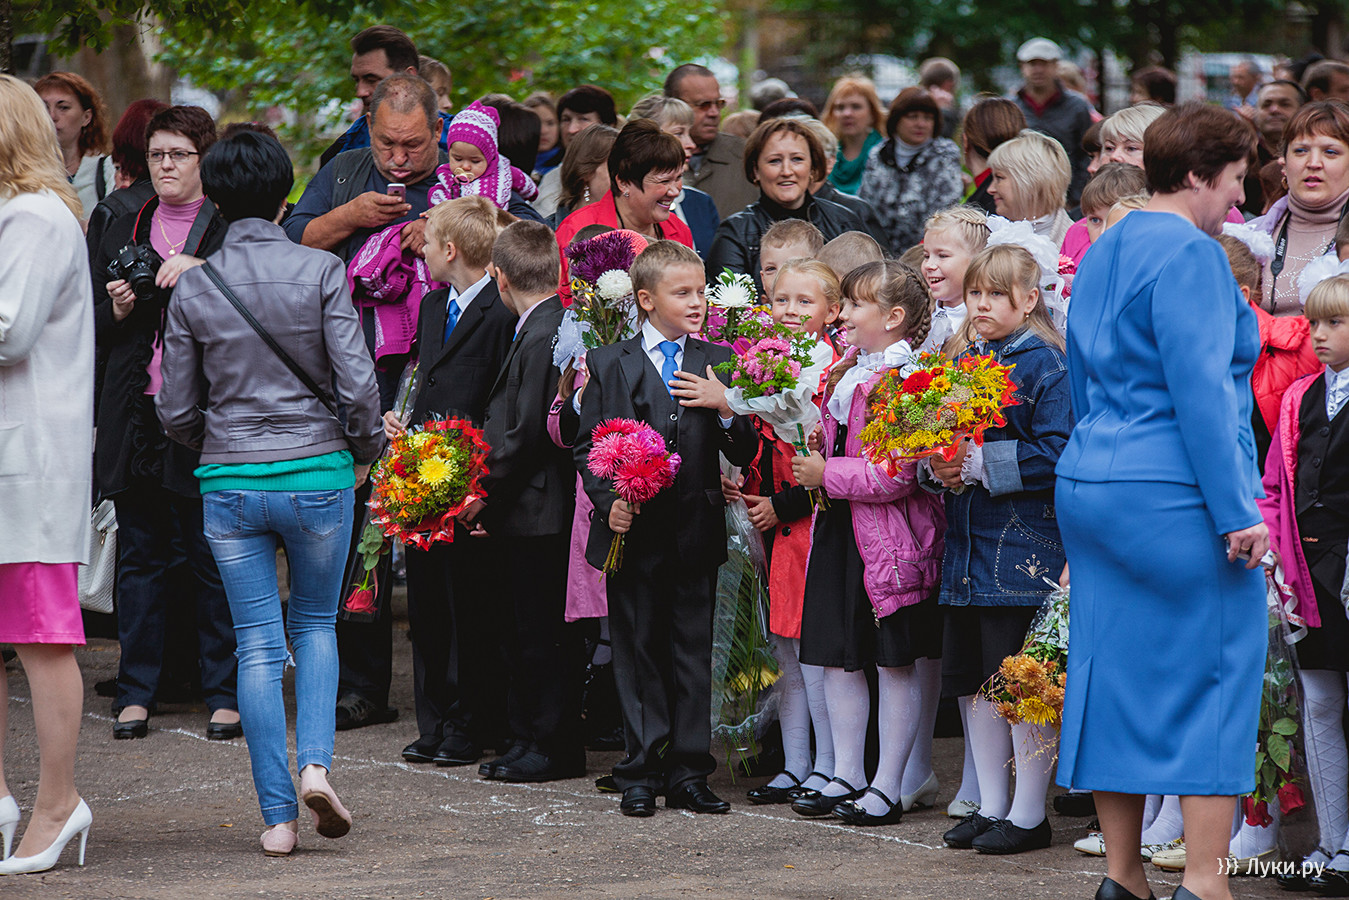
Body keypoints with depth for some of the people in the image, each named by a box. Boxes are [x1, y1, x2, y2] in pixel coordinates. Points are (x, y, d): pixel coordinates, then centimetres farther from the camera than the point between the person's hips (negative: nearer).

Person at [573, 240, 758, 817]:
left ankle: (688, 772, 11)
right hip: (634, 531, -1)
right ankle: (641, 774, 10)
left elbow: (744, 453, 6)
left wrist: (725, 406, -12)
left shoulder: (718, 363, 8)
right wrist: (608, 500, -10)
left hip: (695, 529, 1)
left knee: (692, 651, 5)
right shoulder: (609, 364, 5)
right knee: (637, 650, 3)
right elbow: (587, 445, 5)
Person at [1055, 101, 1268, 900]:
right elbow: (1202, 390, -19)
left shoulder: (1100, 257, 16)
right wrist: (1239, 512, -19)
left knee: (1116, 675, 9)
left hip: (1090, 485, 9)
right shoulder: (1190, 255, -13)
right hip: (1179, 498, -9)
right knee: (1215, 675, -3)